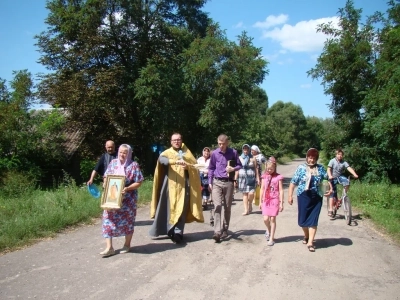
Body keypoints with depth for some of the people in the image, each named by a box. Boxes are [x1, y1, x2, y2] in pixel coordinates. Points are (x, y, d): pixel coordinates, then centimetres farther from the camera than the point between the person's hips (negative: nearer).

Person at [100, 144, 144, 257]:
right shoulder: (113, 163, 6)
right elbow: (106, 177, 12)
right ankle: (109, 247, 3)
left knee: (127, 221, 8)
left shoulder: (133, 165, -6)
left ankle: (127, 245, 25)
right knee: (108, 220, -3)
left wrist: (127, 188, -21)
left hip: (128, 198, -3)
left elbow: (138, 182, -8)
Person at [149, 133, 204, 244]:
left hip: (183, 185, 1)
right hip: (170, 185, 0)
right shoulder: (167, 152, 9)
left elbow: (195, 166, 9)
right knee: (170, 208, 1)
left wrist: (187, 166, -13)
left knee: (181, 209, -5)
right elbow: (161, 159, -15)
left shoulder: (186, 153, 15)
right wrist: (175, 161, -30)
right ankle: (171, 230, 14)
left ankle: (178, 232, -5)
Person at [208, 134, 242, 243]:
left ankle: (225, 230, 23)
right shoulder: (214, 153, 0)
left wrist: (233, 169, -13)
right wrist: (210, 182, 4)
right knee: (217, 206, -13)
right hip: (217, 182, -1)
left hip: (229, 183, 1)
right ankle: (217, 232, -15)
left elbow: (239, 165, 9)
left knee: (227, 208, 9)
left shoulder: (233, 152, -2)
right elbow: (211, 168, 8)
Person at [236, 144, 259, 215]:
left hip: (251, 177, -1)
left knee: (251, 193, -13)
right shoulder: (240, 158, 8)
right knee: (244, 193, 2)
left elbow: (256, 169, 5)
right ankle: (246, 210, 8)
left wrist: (258, 178, -2)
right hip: (242, 177, 2)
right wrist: (236, 179, 6)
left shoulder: (252, 159, 5)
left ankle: (250, 204, 16)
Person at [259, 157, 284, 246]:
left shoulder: (278, 177, -3)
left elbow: (281, 190, -2)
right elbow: (262, 189, 9)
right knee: (266, 219, -5)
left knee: (273, 219, 1)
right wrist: (260, 201, 9)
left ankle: (271, 238, 12)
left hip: (275, 200, -2)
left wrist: (281, 203, -5)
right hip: (266, 200, 2)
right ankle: (268, 230, 28)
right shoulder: (264, 177, 5)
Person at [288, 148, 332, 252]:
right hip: (303, 196, 0)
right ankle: (306, 236, 34)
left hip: (316, 197, 1)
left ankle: (310, 242, 7)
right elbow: (293, 182, -1)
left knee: (313, 220, 0)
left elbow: (327, 179, 7)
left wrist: (330, 188, -13)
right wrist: (290, 195, -4)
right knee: (303, 219, 7)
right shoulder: (301, 168, -1)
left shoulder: (321, 168, 5)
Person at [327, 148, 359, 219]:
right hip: (333, 178, -2)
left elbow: (349, 168, -15)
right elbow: (329, 169, -15)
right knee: (333, 194, -6)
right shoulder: (332, 161, -7)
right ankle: (330, 210, -4)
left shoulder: (344, 162, -1)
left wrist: (354, 174, -32)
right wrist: (330, 176, -34)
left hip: (340, 177, 2)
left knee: (347, 182, -32)